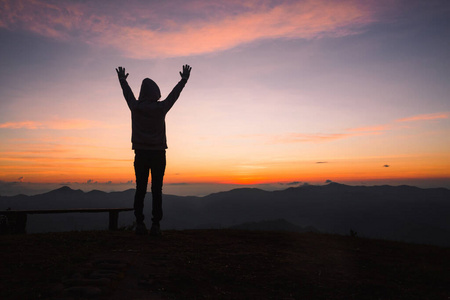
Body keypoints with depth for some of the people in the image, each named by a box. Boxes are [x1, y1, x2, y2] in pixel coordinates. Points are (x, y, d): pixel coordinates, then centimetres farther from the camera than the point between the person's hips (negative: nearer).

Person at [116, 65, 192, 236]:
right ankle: (155, 225, -1)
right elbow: (174, 94, 10)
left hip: (141, 154, 2)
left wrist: (122, 79, 41)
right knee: (157, 190, 0)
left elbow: (128, 93, 20)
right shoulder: (161, 108, -5)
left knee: (140, 189, 5)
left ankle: (139, 224, 4)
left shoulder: (135, 107, 0)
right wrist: (184, 80, 26)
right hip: (158, 154, -2)